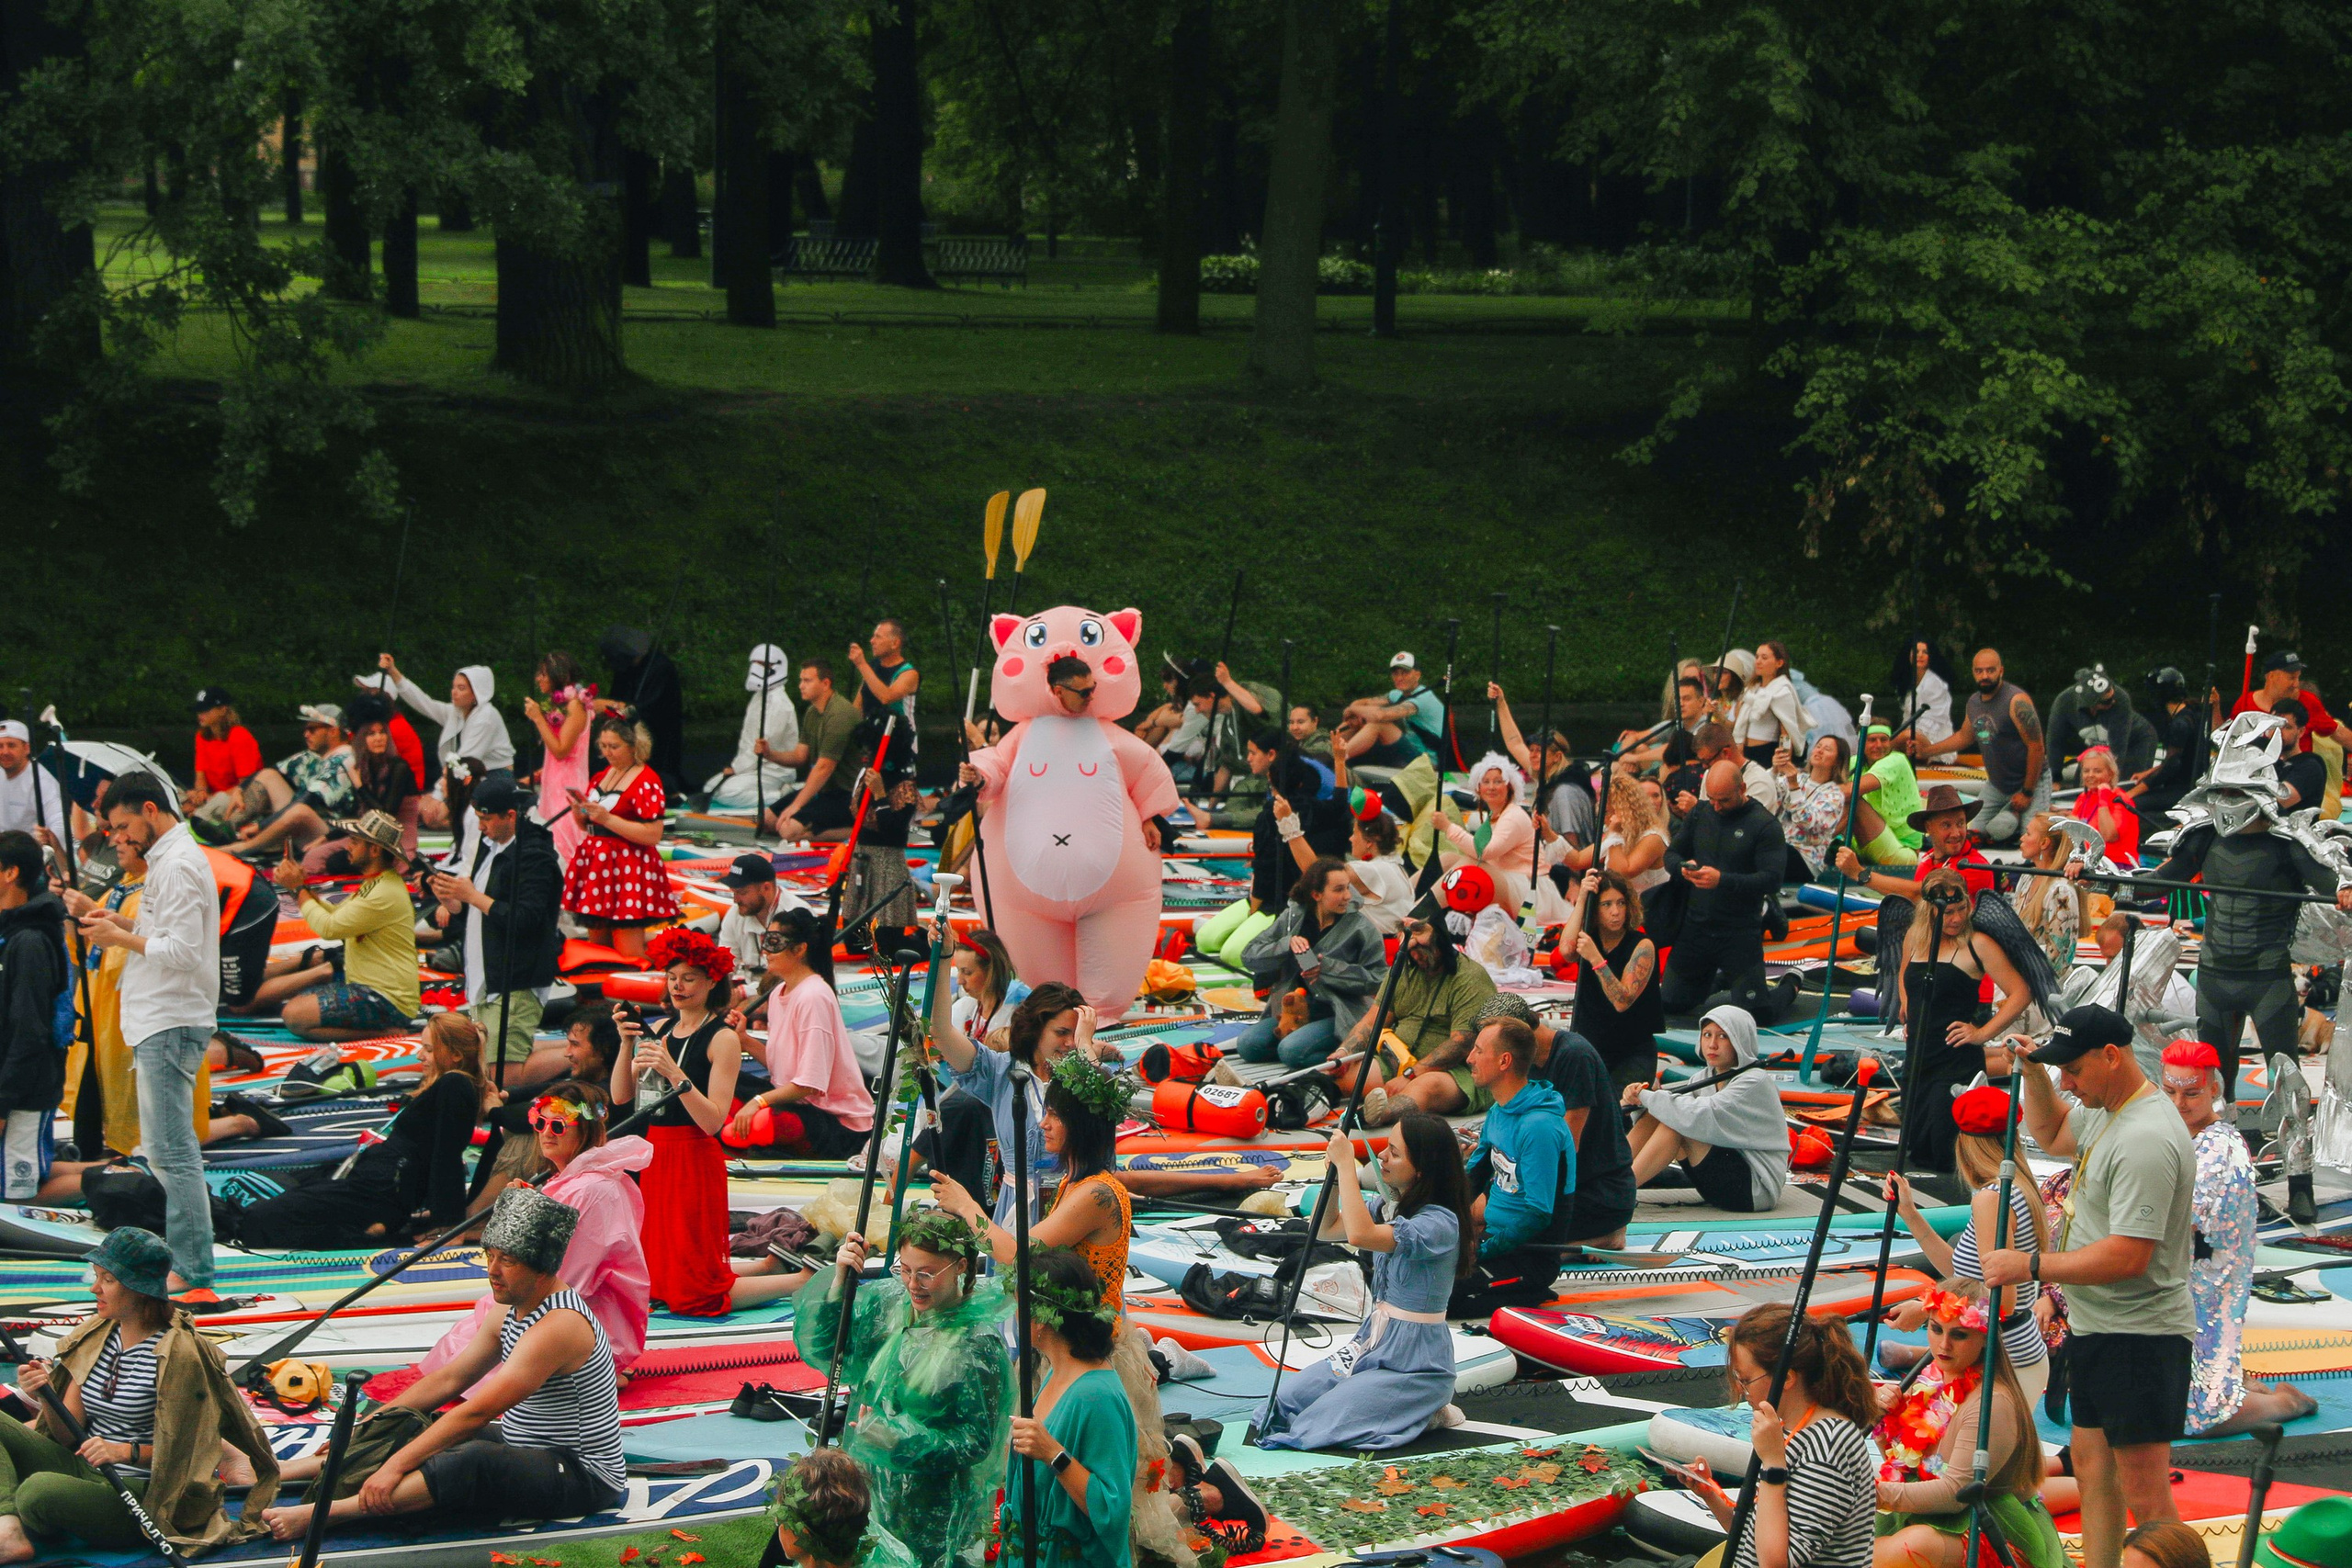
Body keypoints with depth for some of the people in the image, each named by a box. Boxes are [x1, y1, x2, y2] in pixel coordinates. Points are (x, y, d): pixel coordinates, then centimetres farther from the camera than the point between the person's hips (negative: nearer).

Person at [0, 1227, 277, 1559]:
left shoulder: (178, 1354, -13)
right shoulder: (94, 1336, 8)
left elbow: (183, 1446, -8)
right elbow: (68, 1434, 5)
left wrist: (126, 1452, -23)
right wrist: (45, 1398, -15)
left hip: (142, 1495, -8)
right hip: (85, 1470, 8)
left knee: (39, 1489, -34)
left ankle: (30, 1531, 2)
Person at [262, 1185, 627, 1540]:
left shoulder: (558, 1326, -24)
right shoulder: (512, 1311, 8)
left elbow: (476, 1413, -28)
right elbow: (448, 1380, 14)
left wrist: (397, 1465, -29)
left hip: (584, 1475, -10)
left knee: (474, 1460, -36)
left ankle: (322, 1514, -44)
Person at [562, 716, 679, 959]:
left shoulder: (646, 781, -10)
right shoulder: (604, 775, 15)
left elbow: (653, 835, -18)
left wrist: (607, 818, -19)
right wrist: (579, 813, -2)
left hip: (628, 869, -8)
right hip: (596, 864, 8)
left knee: (629, 957, -10)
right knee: (597, 944, 8)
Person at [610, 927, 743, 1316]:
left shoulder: (722, 1039, -10)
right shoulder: (661, 1029, 11)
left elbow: (713, 1121, -17)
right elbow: (620, 1096, 5)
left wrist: (674, 1073, -27)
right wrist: (627, 1045, -9)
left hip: (696, 1159, -8)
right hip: (656, 1153, 8)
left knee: (696, 1292, -4)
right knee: (658, 1282, 12)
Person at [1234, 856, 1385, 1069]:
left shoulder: (1360, 927, -4)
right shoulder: (1293, 917, 5)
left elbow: (1376, 978, -10)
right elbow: (1249, 956, 3)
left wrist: (1329, 968, -19)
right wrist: (1286, 945, -14)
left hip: (1338, 1016, -5)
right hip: (1291, 1010, 5)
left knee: (1291, 1051, -30)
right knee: (1246, 1045, -16)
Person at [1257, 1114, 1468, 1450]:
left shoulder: (1440, 1223, -22)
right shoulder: (1389, 1206, 6)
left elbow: (1360, 1235, -35)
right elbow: (1329, 1228, 18)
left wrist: (1346, 1163, -28)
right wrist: (1334, 1175, 0)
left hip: (1415, 1362, -9)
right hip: (1374, 1342, 9)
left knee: (1318, 1429, -20)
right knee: (1287, 1402, -4)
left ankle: (1431, 1413, 1)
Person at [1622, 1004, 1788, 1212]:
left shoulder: (1754, 1083, -14)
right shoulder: (1706, 1078, 10)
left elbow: (1703, 1117, -27)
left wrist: (1647, 1097, -19)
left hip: (1757, 1191, -8)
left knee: (1677, 1124, -21)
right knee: (1658, 1115, -5)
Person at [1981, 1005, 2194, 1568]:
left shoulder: (2147, 1140, -24)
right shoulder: (2105, 1112, 9)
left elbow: (2127, 1256, -29)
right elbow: (2052, 1136, 33)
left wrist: (2031, 1266, -21)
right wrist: (2033, 1074, 14)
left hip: (2139, 1337, -11)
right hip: (2094, 1328, 11)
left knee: (2143, 1494, -10)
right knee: (2092, 1468, 17)